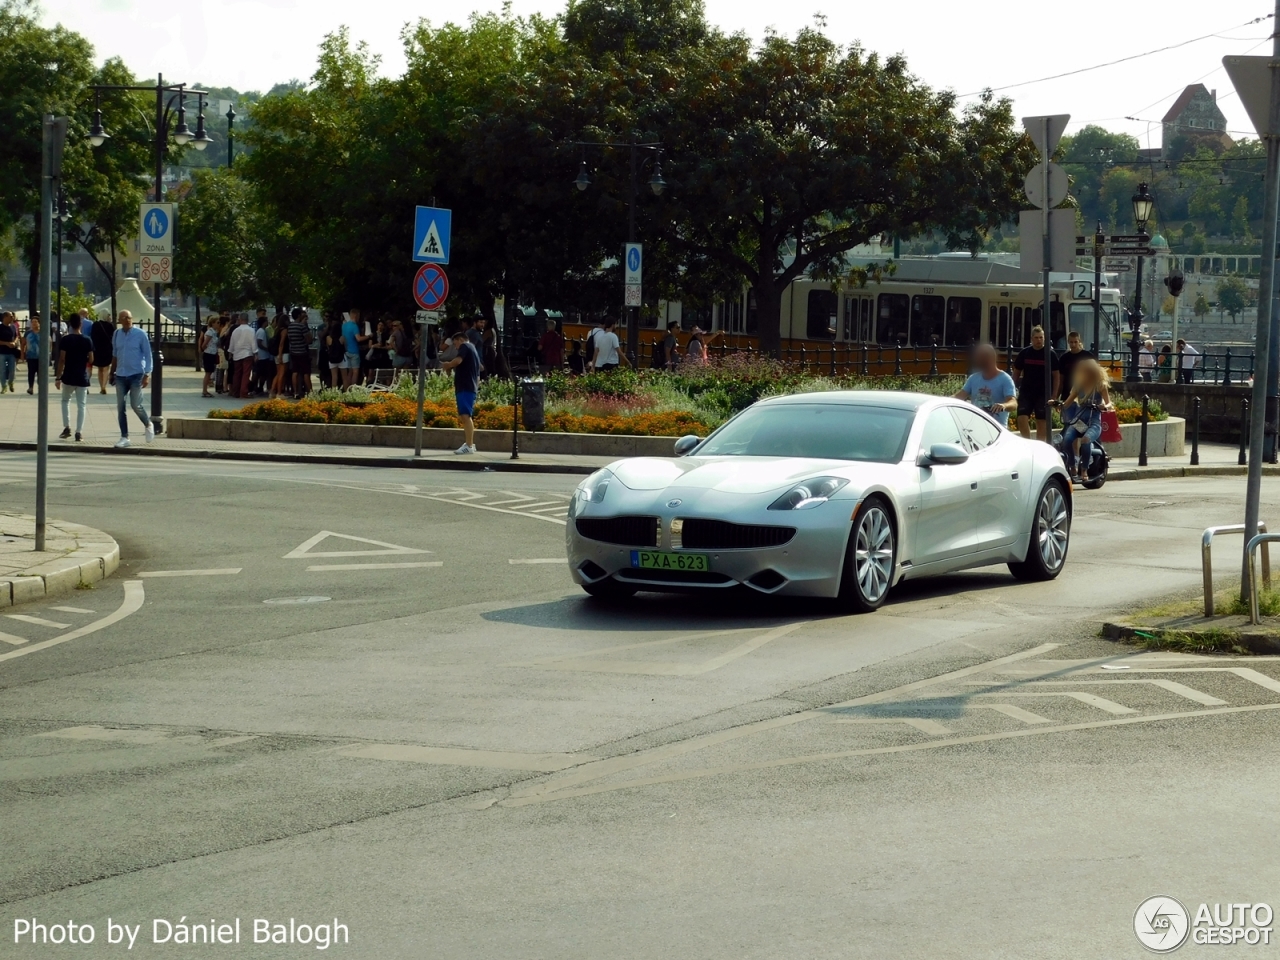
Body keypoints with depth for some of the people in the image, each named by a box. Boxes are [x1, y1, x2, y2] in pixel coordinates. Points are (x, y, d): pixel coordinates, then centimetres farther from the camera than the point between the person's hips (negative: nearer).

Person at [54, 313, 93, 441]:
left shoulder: (65, 340, -8)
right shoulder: (87, 340, -3)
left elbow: (62, 360, -10)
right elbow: (91, 360, 0)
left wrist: (58, 377, -5)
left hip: (68, 377, 0)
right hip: (82, 377, 0)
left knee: (65, 401, 20)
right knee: (81, 405, 5)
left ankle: (67, 428, 10)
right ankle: (78, 432, 0)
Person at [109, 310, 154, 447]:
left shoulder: (140, 334, -7)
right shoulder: (116, 334, 6)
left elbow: (148, 355, -6)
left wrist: (147, 374, -12)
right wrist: (112, 372, 16)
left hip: (136, 374, -4)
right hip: (120, 375, 4)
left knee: (136, 405, -8)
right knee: (120, 407, 2)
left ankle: (149, 425, 20)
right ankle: (124, 437, 8)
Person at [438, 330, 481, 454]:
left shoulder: (465, 346, -1)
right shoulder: (474, 351, 26)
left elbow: (458, 360, -20)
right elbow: (477, 375, 26)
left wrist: (447, 365, -2)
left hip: (465, 387, -10)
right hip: (471, 387, 10)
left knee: (465, 415, -14)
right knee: (465, 416, 17)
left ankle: (469, 446, -20)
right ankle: (470, 444, 22)